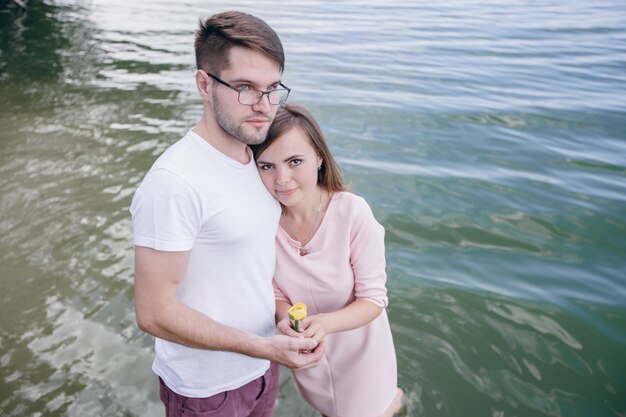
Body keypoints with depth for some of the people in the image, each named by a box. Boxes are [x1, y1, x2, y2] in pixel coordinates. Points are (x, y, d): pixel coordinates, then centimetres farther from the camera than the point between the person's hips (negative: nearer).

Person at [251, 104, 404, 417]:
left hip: (358, 350, -3)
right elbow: (276, 293, -9)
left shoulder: (352, 212, -30)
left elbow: (373, 299, -21)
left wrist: (325, 322, -39)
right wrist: (284, 318, -31)